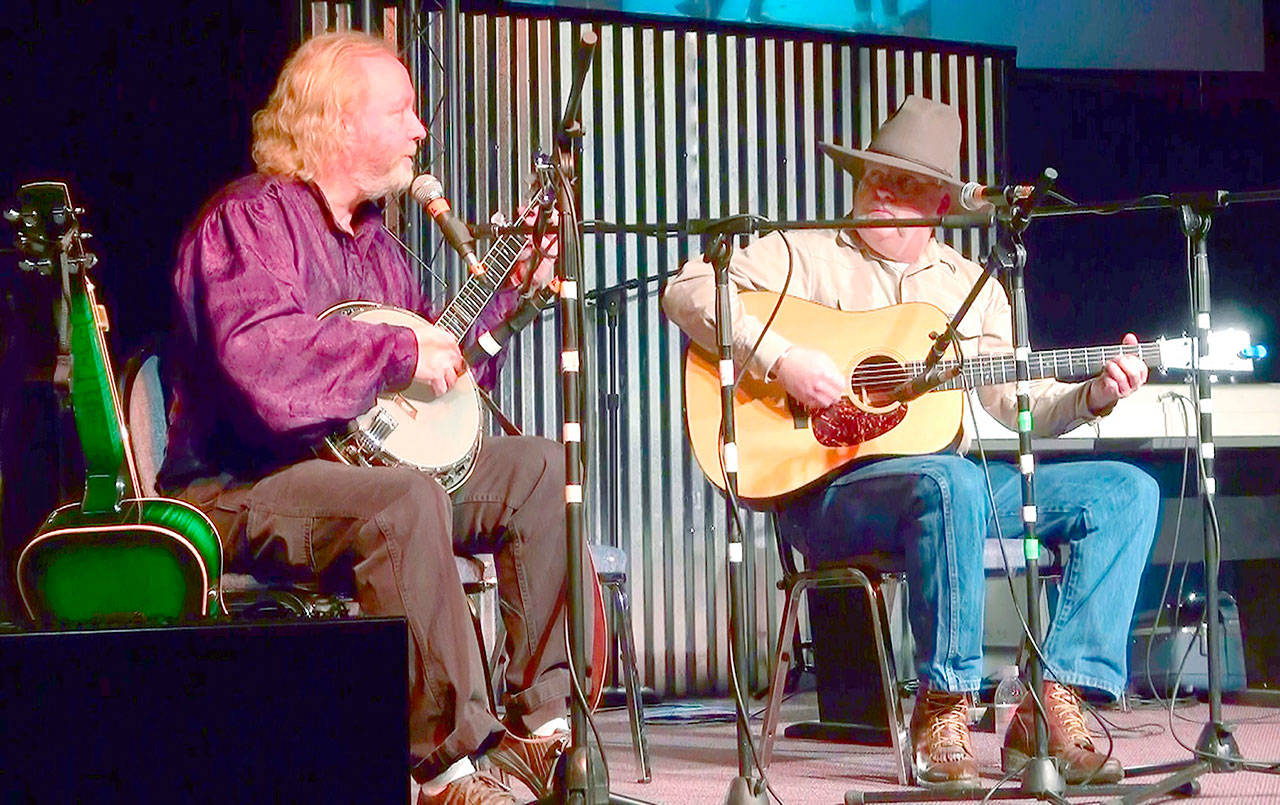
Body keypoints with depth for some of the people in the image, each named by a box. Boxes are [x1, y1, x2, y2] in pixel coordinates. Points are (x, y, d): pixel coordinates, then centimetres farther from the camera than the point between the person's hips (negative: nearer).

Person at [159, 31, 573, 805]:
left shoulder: (371, 238, 19)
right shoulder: (251, 218, -11)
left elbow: (437, 361, 25)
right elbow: (258, 355, -30)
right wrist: (399, 353, -25)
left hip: (366, 461, 10)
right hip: (244, 488, -9)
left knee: (543, 467, -3)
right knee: (407, 501, -37)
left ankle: (543, 722, -8)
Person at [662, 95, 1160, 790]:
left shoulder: (973, 286, 21)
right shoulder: (807, 255, 6)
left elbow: (1018, 402, 15)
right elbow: (689, 291, -8)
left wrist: (1093, 395, -5)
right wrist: (782, 358, -20)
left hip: (956, 479, 6)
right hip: (826, 489, -6)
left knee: (1127, 490, -10)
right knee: (950, 483, -40)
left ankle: (1051, 710, -20)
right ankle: (942, 710, -29)